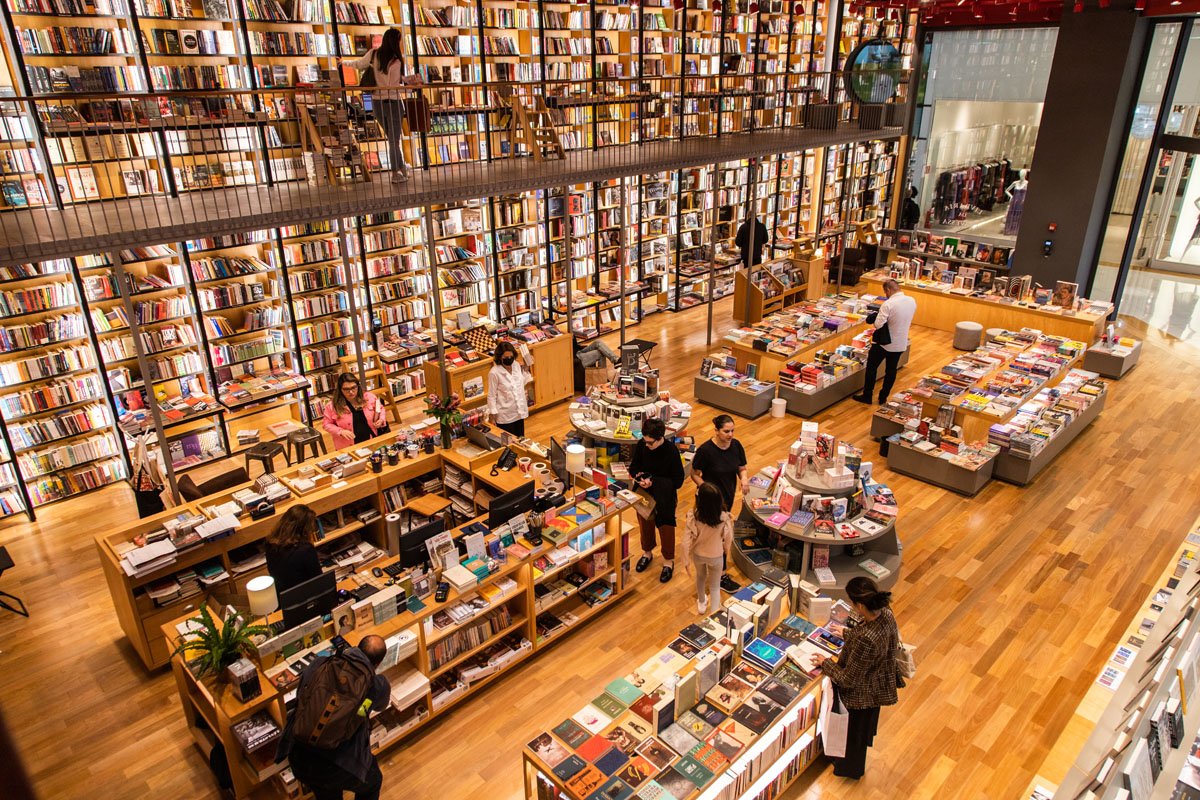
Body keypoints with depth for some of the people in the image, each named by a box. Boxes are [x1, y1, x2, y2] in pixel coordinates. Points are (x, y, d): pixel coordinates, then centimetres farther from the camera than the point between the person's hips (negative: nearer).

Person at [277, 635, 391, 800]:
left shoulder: (319, 664, -1)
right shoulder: (378, 685, -7)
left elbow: (300, 696, 18)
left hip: (299, 759, 4)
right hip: (341, 765, -4)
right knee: (372, 783, 31)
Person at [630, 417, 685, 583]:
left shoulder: (671, 452, -26)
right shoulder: (641, 445, -15)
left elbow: (678, 481, -20)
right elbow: (633, 467, -1)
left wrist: (653, 481, -26)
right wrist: (640, 476, -23)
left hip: (665, 497, -4)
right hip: (644, 494, 4)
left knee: (666, 528, 11)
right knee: (645, 524, 23)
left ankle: (668, 561, 34)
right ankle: (647, 553, 49)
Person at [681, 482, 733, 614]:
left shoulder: (693, 517, -32)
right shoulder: (724, 518, -30)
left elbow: (686, 542, -23)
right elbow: (728, 539, -12)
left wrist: (686, 560, -6)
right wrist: (727, 551, 11)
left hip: (698, 555, 2)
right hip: (716, 556, -2)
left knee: (701, 577, 33)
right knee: (715, 586, 23)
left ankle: (701, 603, 57)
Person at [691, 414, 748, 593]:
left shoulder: (736, 446, -9)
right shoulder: (705, 450, -24)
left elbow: (742, 468, 1)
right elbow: (695, 474, -14)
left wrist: (744, 478, -21)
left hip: (728, 496, 6)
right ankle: (721, 576, 12)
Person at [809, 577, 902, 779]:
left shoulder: (865, 640, -44)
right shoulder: (886, 613, -21)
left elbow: (848, 679, -29)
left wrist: (826, 663, -13)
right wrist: (847, 633, 15)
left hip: (860, 694, -8)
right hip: (877, 685, 8)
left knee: (852, 732, 24)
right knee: (863, 727, 35)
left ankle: (849, 769, 53)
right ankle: (855, 766, 63)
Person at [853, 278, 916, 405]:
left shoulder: (888, 304, -25)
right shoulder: (912, 301, -3)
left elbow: (878, 324, -26)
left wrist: (874, 318, -6)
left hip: (884, 342, -6)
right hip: (901, 344, 6)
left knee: (871, 367, 11)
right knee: (891, 370, 17)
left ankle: (867, 396, 17)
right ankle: (883, 397, 27)